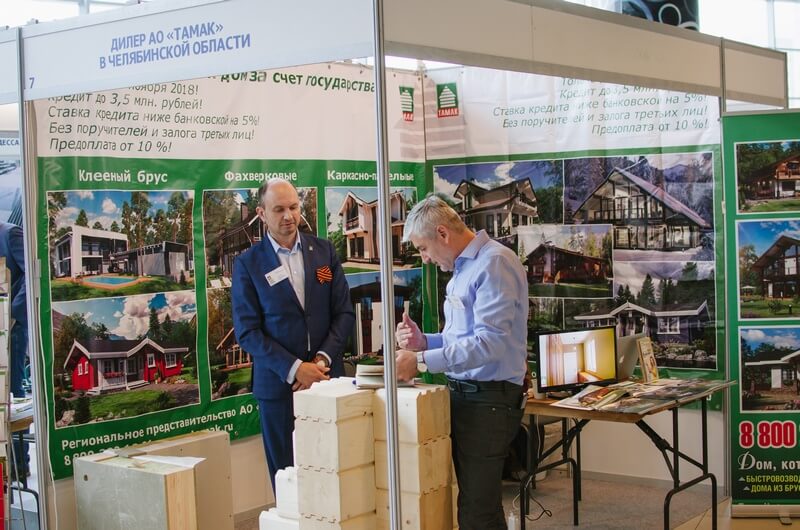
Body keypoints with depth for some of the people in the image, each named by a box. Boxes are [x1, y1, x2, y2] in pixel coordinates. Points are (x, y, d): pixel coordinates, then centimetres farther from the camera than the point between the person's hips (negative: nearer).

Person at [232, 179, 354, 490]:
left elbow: (344, 313, 6)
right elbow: (247, 331, -5)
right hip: (278, 384, -2)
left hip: (327, 378, 2)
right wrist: (294, 369, -13)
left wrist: (322, 359, -9)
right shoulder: (248, 264, 0)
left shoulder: (324, 252, 7)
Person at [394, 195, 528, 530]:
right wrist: (424, 341, 5)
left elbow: (489, 342, -24)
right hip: (463, 394, 10)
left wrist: (421, 361, -23)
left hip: (489, 399, -10)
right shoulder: (462, 268, 17)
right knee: (476, 502, 14)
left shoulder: (494, 263, -14)